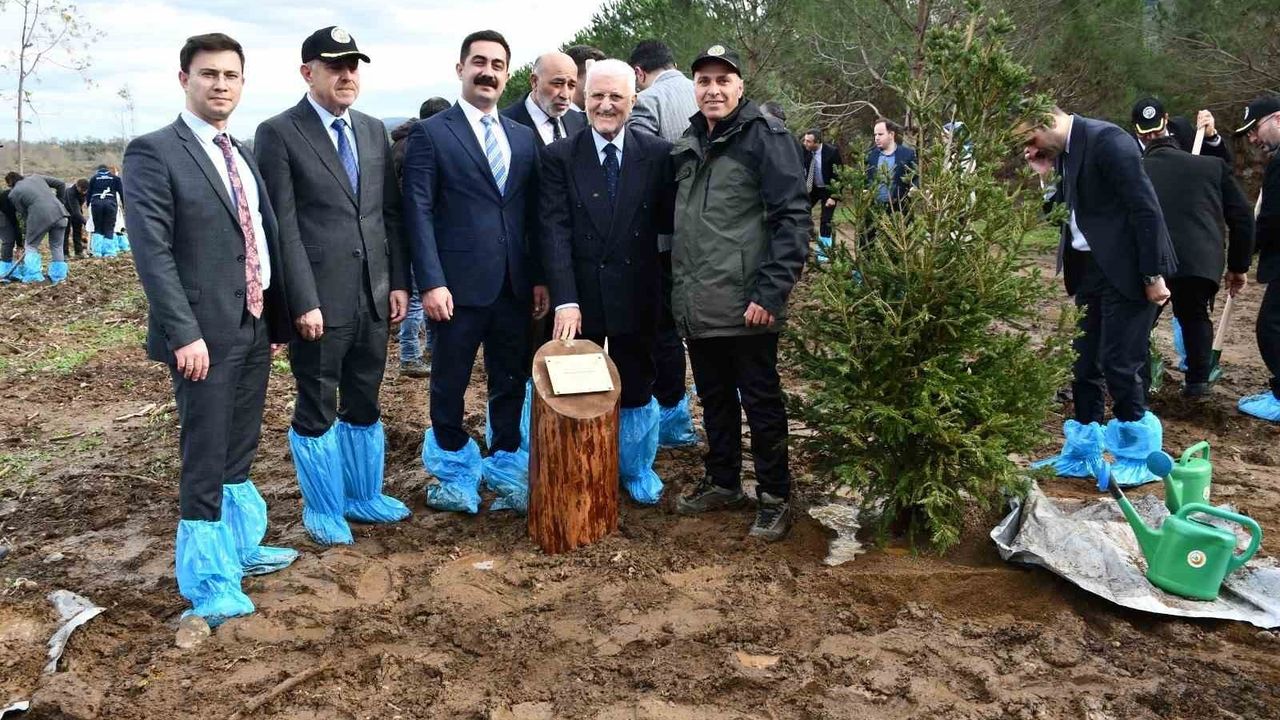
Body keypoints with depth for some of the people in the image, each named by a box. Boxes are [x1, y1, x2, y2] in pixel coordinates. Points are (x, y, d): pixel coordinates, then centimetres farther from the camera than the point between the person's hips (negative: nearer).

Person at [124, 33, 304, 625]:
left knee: (239, 453, 18)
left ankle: (239, 546, 34)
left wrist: (277, 318, 13)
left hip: (255, 328, 7)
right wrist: (184, 333, -21)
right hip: (204, 333, -7)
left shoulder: (245, 155, 15)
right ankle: (210, 583, 12)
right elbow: (152, 251, -15)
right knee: (204, 459, 0)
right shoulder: (154, 153, -8)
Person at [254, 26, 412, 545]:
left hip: (374, 297, 5)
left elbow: (391, 213, 12)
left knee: (364, 405, 16)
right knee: (316, 410, 8)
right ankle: (323, 509, 25)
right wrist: (303, 302, -14)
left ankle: (363, 495, 33)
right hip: (320, 301, -5)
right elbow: (282, 227, -10)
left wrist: (399, 282, 7)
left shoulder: (374, 130, 11)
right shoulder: (278, 134, -6)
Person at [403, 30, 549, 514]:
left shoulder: (524, 138, 13)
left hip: (515, 285, 4)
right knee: (450, 383, 8)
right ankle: (455, 470, 26)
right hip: (459, 284, -4)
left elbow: (533, 215, 12)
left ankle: (506, 469, 25)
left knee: (511, 382, 10)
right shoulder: (430, 134, -2)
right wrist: (431, 282, -14)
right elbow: (419, 213, -7)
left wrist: (539, 277, 6)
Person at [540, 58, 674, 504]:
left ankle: (638, 469, 33)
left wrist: (668, 294, -5)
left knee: (637, 388, 13)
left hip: (636, 296, 0)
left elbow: (667, 226, 1)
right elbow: (555, 232, -9)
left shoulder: (658, 154, 0)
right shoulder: (559, 158, -2)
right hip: (579, 297, 0)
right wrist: (565, 299, -18)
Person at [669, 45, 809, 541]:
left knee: (761, 402, 4)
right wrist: (680, 285, 14)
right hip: (696, 305, 7)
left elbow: (793, 218, -14)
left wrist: (771, 292, -19)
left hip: (746, 305, -7)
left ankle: (775, 497, 17)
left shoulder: (764, 136, -8)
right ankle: (722, 482, 33)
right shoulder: (689, 144, 13)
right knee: (714, 399, 17)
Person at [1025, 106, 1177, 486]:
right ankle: (1083, 451, 22)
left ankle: (1138, 455, 11)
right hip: (1088, 268, 9)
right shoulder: (1064, 150, 9)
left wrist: (1153, 274, -18)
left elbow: (1145, 208, -19)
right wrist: (1045, 176, -2)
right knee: (1084, 361, 11)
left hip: (1124, 269, -9)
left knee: (1118, 363, -5)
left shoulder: (1106, 140, -17)